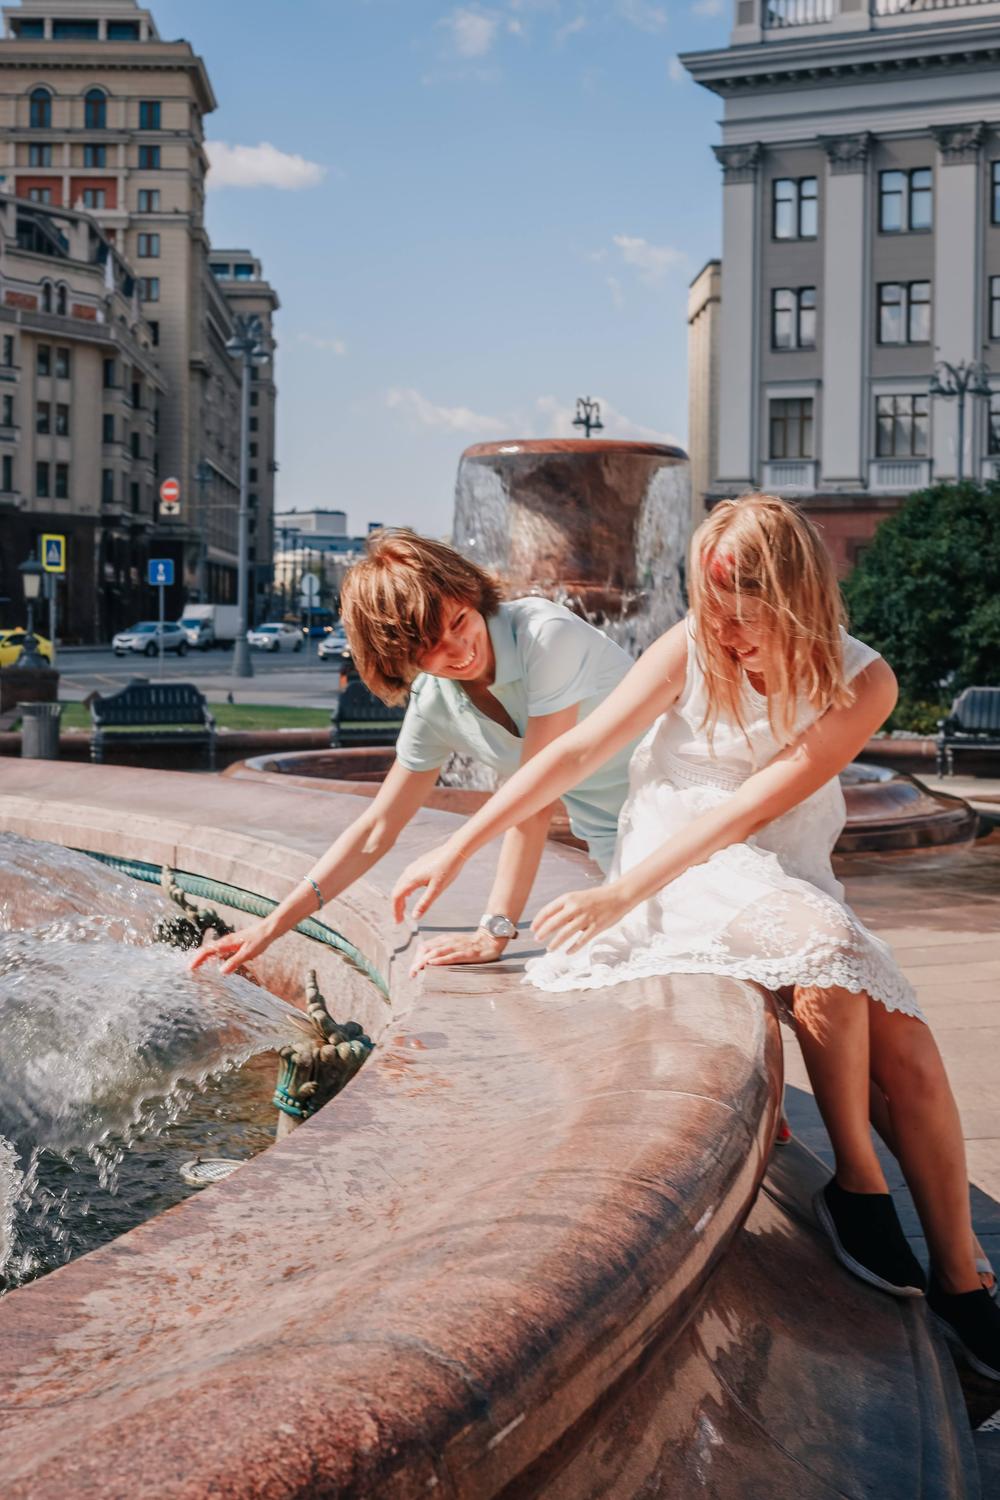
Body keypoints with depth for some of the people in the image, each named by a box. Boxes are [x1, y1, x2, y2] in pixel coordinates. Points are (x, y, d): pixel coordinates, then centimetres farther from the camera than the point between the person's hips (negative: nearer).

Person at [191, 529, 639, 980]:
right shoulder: (433, 704, -8)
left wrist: (494, 933, -28)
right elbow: (375, 831, -1)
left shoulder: (545, 634, -28)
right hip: (614, 851, 4)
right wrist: (270, 927, -2)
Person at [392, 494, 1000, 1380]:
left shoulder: (862, 683, -10)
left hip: (791, 880, 2)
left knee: (908, 1053, -18)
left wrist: (620, 894, -27)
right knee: (829, 946, -33)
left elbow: (746, 809, -19)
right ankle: (856, 1183, -16)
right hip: (681, 874, -2)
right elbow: (578, 753, -8)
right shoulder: (693, 648, -8)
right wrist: (455, 852, -11)